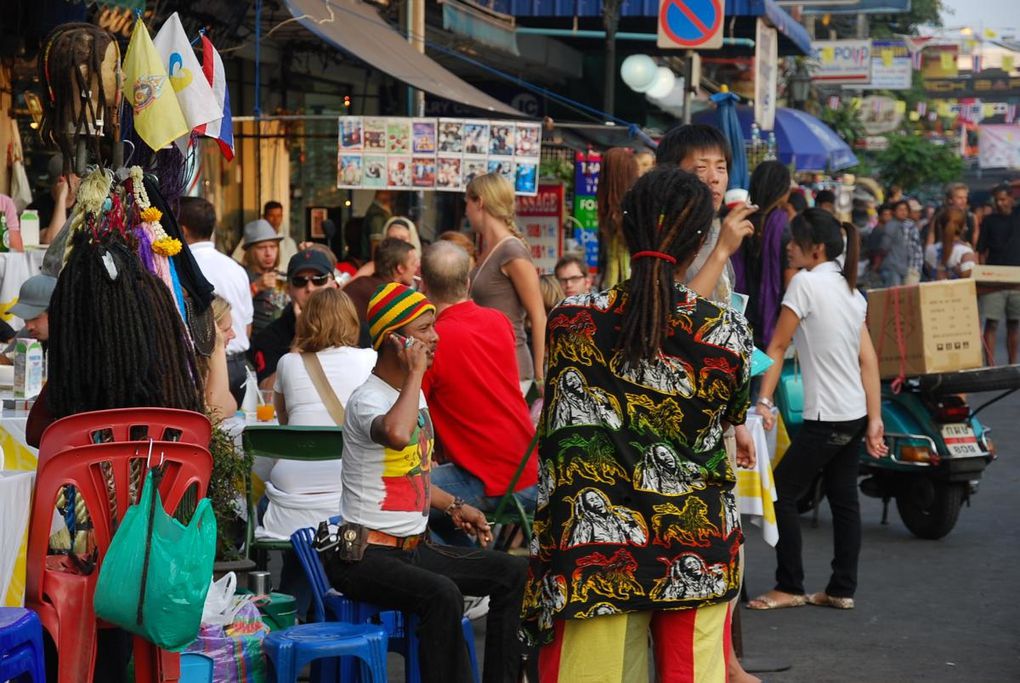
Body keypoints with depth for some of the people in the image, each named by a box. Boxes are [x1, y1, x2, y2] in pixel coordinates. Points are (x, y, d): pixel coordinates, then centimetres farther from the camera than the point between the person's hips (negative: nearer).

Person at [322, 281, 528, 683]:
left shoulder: (414, 394, 13)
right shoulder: (366, 400, -16)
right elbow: (397, 435, -43)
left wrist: (453, 506, 15)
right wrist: (416, 372, -28)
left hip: (413, 548, 9)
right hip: (364, 555, -9)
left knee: (514, 573, 0)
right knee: (443, 594, -34)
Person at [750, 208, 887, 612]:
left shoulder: (806, 282, -12)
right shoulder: (851, 290, 11)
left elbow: (778, 347, -12)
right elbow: (869, 360, 7)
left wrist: (763, 401, -13)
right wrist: (874, 420, 6)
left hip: (826, 417, -9)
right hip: (855, 414, 9)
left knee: (782, 492, 0)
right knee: (843, 500, 12)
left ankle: (790, 587, 4)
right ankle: (842, 590, 16)